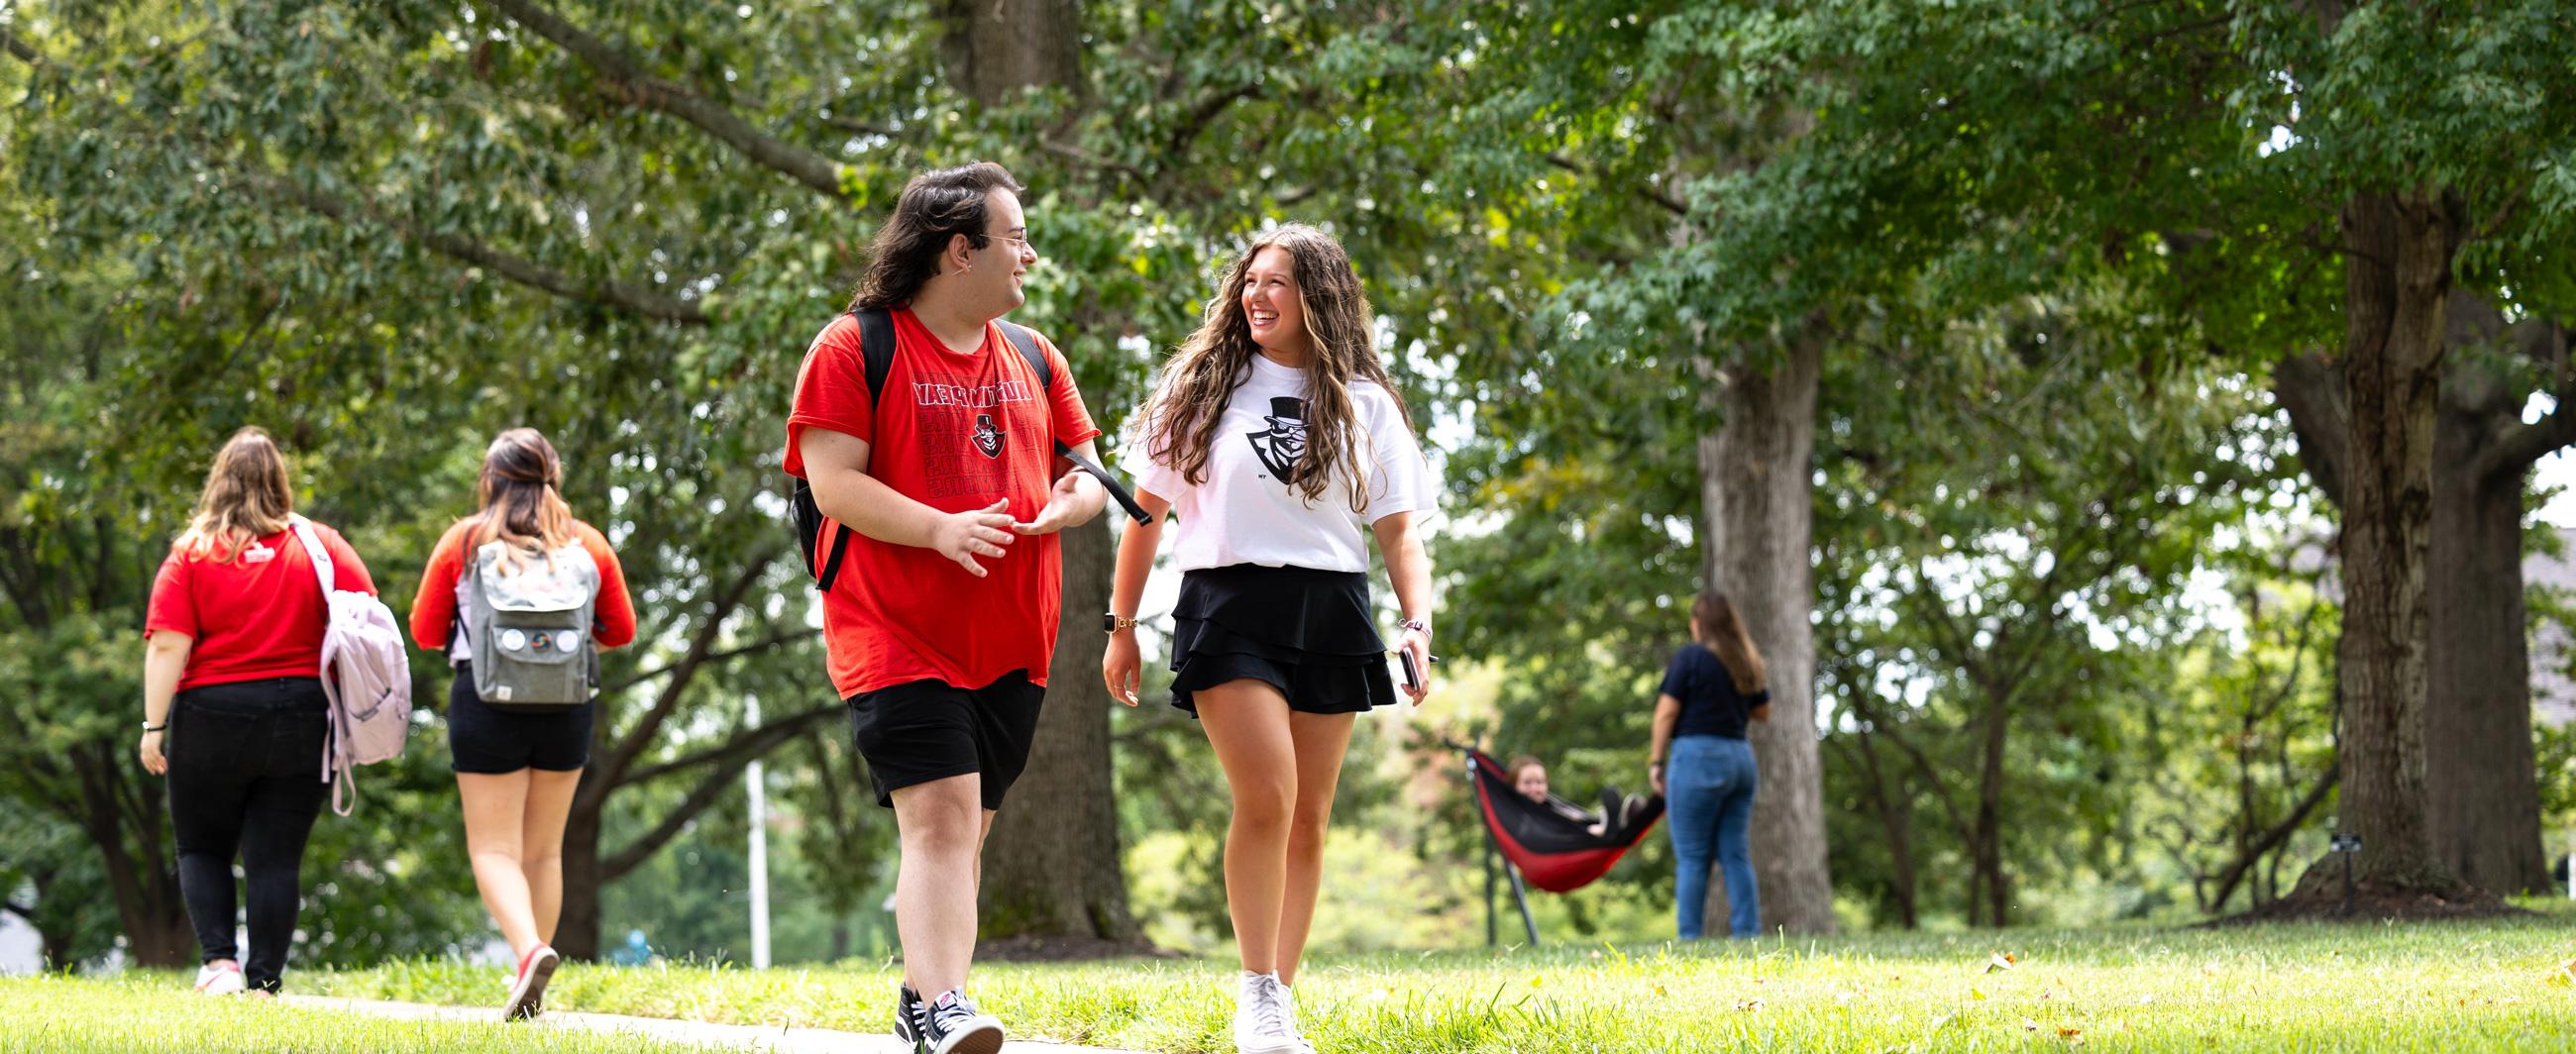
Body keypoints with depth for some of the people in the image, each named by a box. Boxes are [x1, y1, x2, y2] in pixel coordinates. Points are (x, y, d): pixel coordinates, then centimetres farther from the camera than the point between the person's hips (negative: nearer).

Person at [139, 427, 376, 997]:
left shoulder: (192, 554, -2)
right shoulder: (321, 546, 3)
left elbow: (167, 647, -8)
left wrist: (153, 727, -5)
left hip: (211, 717, -1)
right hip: (301, 723, 1)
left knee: (202, 849, 14)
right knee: (276, 859, 5)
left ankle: (219, 960, -4)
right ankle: (264, 983, -1)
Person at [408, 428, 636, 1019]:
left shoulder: (463, 543, -1)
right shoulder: (587, 544, 4)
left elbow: (425, 632, 4)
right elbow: (620, 629, 11)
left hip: (487, 702, -3)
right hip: (568, 706, 3)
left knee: (494, 848, -1)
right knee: (544, 850, 13)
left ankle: (529, 948, -28)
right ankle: (530, 991, 14)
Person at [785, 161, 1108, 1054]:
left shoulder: (1032, 358, 16)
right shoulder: (853, 349, -5)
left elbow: (1087, 470, 19)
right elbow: (833, 482, -12)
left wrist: (1072, 501, -6)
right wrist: (939, 528, -26)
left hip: (1010, 639, 6)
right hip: (898, 635, -6)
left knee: (964, 830, 10)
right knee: (939, 817, -19)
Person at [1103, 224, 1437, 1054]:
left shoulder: (1363, 403, 10)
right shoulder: (1203, 384, 7)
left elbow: (1398, 530, 9)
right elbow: (1147, 508, 11)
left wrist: (1418, 625, -6)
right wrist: (1121, 626, 9)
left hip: (1330, 615, 2)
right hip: (1230, 604, -2)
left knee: (1308, 818, 3)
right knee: (1266, 799, -17)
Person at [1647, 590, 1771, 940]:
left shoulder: (1689, 657, -7)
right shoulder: (1747, 663, 11)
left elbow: (1667, 711, -9)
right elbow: (1763, 711, 20)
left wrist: (1655, 760, -5)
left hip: (1698, 756, -6)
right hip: (1740, 757, 6)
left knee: (1692, 857, -4)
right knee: (1736, 855, 7)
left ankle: (1689, 936, -6)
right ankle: (1748, 931, 2)